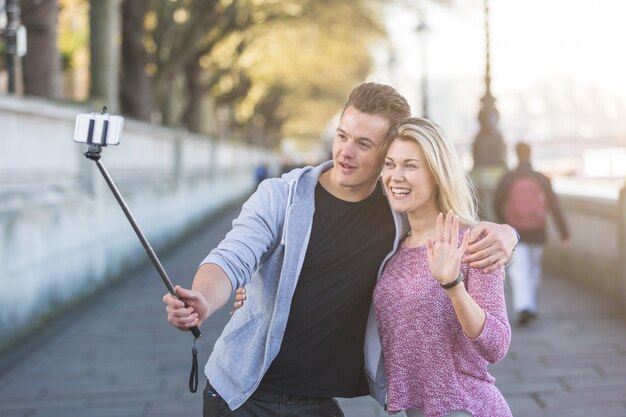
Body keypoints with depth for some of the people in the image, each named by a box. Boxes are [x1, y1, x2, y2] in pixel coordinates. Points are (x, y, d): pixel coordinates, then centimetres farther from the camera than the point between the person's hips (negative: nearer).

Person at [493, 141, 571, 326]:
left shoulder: (507, 179, -9)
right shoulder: (542, 179, -6)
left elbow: (497, 205, -4)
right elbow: (554, 207, -7)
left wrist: (502, 222, 17)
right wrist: (565, 234, -5)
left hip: (515, 233, -2)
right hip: (537, 234, 2)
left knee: (519, 271, -3)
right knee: (534, 268, 20)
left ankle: (523, 307, -23)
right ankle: (531, 307, 29)